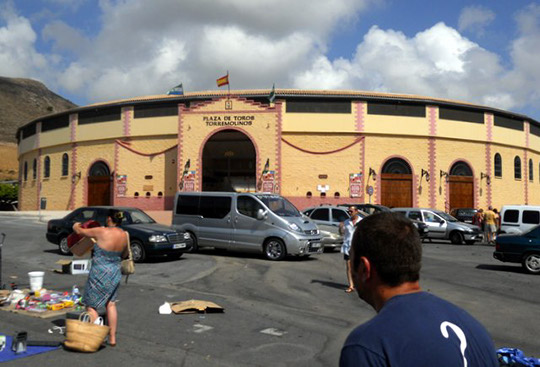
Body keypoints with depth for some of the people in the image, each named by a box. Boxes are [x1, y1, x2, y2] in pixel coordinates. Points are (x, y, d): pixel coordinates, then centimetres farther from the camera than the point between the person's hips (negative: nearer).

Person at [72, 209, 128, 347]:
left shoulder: (102, 232, -18)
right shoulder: (124, 235, -2)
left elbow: (80, 232, -3)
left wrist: (76, 226, 18)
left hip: (99, 273, -6)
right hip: (115, 273, 6)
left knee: (91, 305, 10)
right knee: (110, 304, 19)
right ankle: (112, 338, 22)